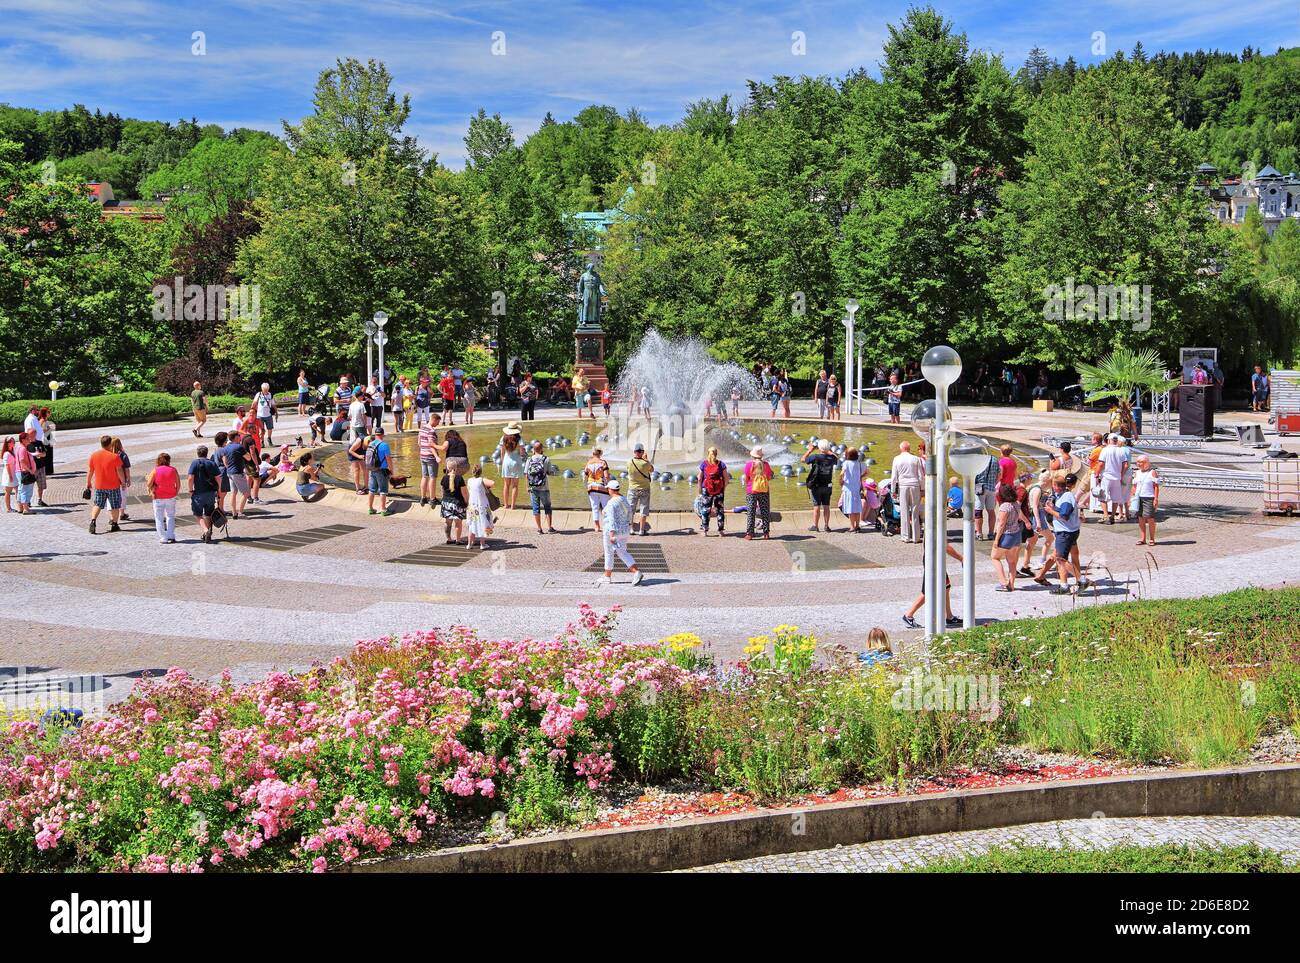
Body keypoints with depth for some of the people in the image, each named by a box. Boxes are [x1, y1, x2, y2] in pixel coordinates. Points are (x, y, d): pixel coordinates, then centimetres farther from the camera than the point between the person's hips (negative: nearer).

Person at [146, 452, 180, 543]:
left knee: (159, 518, 8)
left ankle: (163, 538, 6)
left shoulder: (155, 470, -9)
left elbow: (149, 484, -12)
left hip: (158, 498, -2)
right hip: (171, 497, 2)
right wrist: (176, 493, 15)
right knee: (170, 517, 16)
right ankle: (171, 536, 8)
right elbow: (178, 484, 1)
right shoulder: (173, 470, -3)